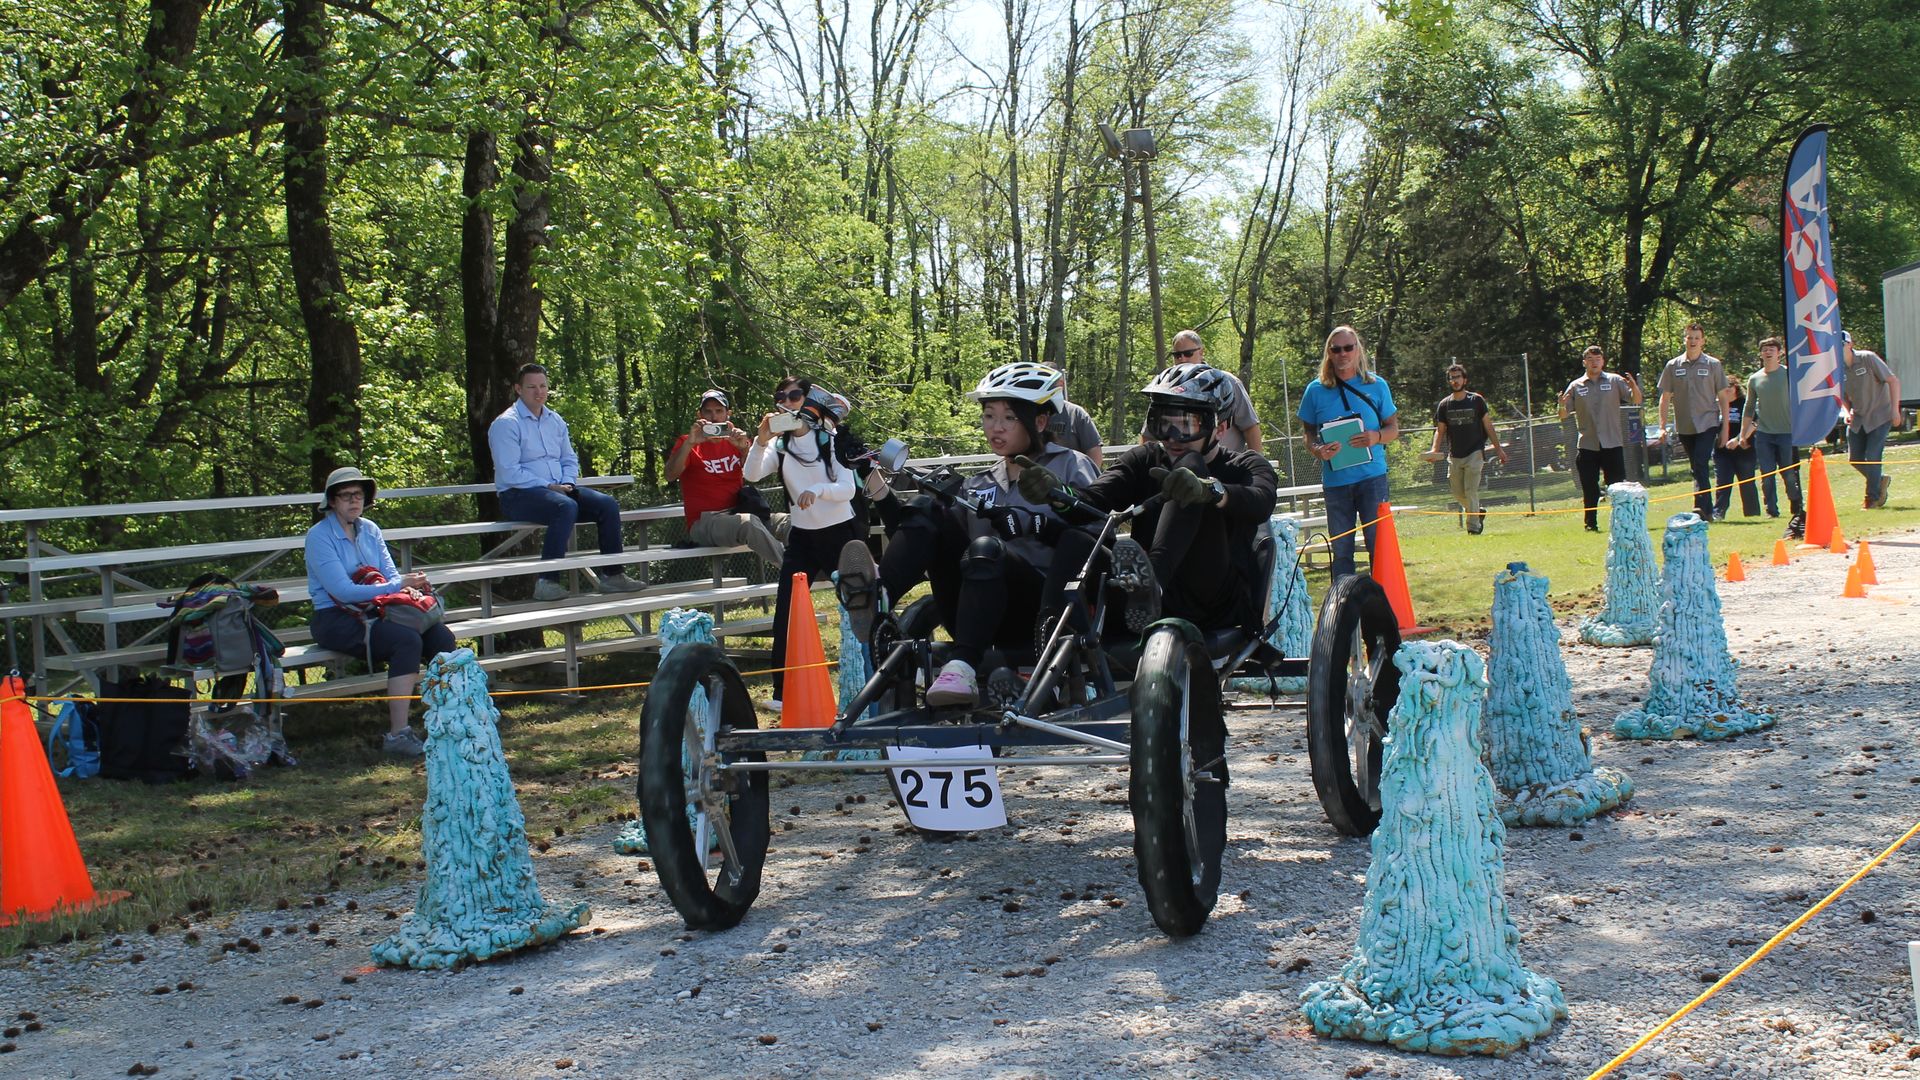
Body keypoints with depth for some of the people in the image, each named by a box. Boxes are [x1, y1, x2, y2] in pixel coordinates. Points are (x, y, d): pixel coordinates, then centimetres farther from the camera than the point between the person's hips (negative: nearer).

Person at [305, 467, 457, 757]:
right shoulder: (319, 536, -7)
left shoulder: (370, 530, 14)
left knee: (442, 636, -18)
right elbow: (343, 591, -17)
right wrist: (397, 586, -19)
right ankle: (397, 735, -31)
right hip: (336, 620, -6)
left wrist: (411, 583, -13)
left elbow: (392, 575, 12)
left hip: (373, 613, 7)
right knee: (407, 641, -32)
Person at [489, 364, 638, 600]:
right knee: (566, 506, -37)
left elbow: (569, 459, 21)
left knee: (608, 505, -12)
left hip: (557, 489, 7)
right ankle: (547, 582, -38)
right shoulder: (506, 424, -7)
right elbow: (509, 473, -15)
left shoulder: (555, 421, 17)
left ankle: (612, 574, -7)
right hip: (519, 495, -7)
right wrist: (549, 486, -17)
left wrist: (567, 483, -2)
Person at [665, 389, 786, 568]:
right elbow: (670, 476, -11)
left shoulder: (735, 441, 17)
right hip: (704, 521, -5)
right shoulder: (688, 444, 7)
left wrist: (744, 447, -17)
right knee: (748, 523, -37)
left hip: (737, 513, 5)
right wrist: (689, 443, -22)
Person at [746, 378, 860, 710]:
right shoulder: (779, 445, 2)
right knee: (785, 611, -6)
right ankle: (783, 691, -1)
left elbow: (848, 489, -16)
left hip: (841, 532, -3)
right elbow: (752, 475, -16)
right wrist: (761, 440, -32)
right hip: (802, 536, 3)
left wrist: (817, 490, -35)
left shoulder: (832, 439, -7)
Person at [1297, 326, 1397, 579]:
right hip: (1335, 480, 1)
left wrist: (1376, 437, -13)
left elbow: (1393, 428, 9)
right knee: (1341, 549, 5)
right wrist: (1317, 450, -13)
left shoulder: (1377, 385, 5)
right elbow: (1309, 433, 9)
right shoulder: (1315, 391, 4)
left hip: (1372, 476, 0)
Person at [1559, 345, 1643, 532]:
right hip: (1587, 446, 1)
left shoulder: (1615, 381, 4)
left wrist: (1634, 387, -23)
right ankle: (1591, 524, 13)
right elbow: (1563, 416, 4)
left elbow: (1636, 401, -2)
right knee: (1589, 490, 4)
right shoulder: (1576, 386, 6)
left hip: (1612, 444, -1)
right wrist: (1562, 405, -19)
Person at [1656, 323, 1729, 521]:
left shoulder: (1713, 365, 1)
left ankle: (1701, 508, -22)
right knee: (1697, 469, 10)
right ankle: (1707, 510, 17)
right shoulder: (1673, 366, 6)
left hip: (1707, 424, -3)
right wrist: (1662, 426, 3)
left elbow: (1723, 397, 3)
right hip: (1684, 427, 3)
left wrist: (1725, 427, -1)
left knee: (1700, 465, -17)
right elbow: (1665, 397, 9)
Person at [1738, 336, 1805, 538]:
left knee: (1790, 475, 0)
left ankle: (1797, 511, 11)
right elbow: (1749, 409, 16)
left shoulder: (1789, 374, -1)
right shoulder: (1754, 379, 8)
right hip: (1763, 434, 3)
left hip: (1787, 432, -3)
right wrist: (1743, 434, 15)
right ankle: (1772, 510, 10)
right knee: (1766, 475, 3)